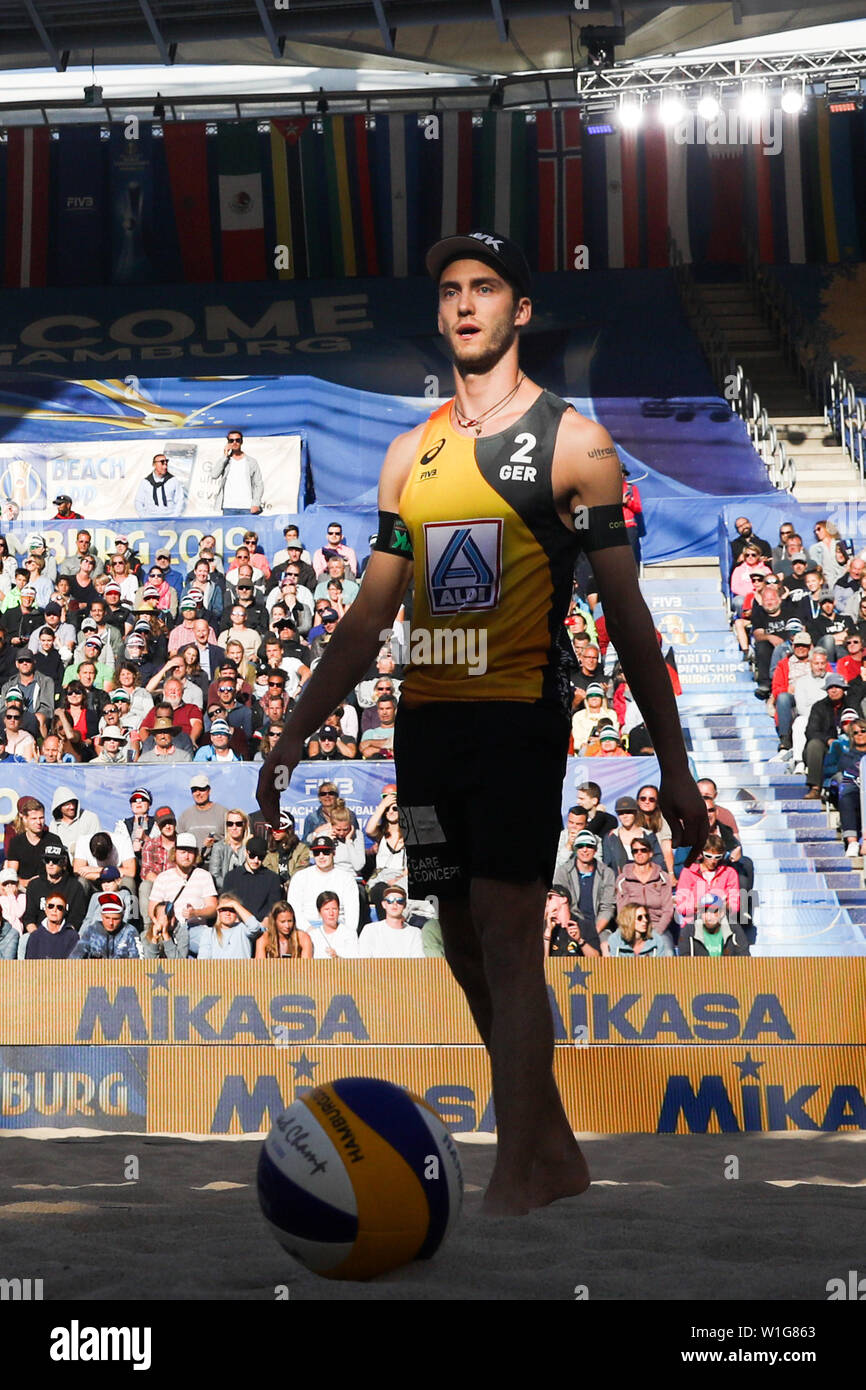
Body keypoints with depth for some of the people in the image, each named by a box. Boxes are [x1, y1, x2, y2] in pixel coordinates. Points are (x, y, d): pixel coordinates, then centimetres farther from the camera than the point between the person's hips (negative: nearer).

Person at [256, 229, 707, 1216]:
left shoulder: (571, 439, 0)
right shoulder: (412, 452, 14)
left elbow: (625, 612, 0)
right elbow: (369, 616, 17)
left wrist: (673, 762, -3)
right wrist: (293, 735, 11)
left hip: (519, 717, -6)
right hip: (425, 720, 6)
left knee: (507, 942, -12)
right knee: (466, 950, 7)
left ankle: (515, 1184, -11)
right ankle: (558, 1157, 19)